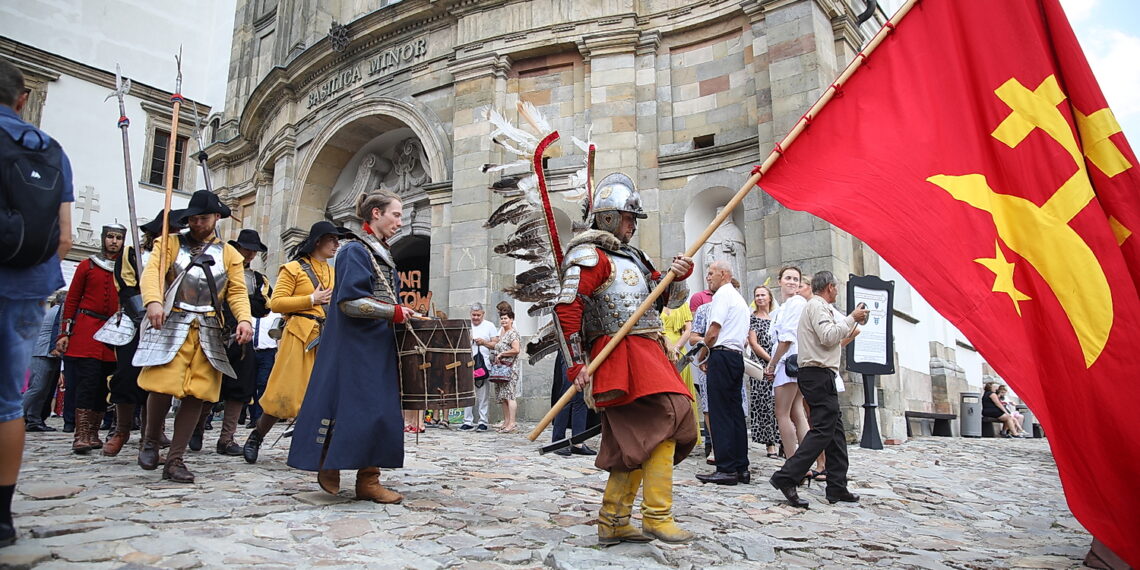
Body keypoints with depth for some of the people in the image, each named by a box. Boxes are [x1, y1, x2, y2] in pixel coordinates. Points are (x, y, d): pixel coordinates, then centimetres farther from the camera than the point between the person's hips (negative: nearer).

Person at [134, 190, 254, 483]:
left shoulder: (229, 254, 16)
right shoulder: (170, 243, 12)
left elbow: (237, 291, 7)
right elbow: (152, 271, -4)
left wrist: (244, 319, -13)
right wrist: (153, 301, -25)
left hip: (209, 332, 2)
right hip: (171, 326, -2)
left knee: (196, 395, -2)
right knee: (163, 386, -13)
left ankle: (175, 460, 9)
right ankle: (150, 440, 16)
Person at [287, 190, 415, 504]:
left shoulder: (384, 254, 17)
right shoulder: (355, 250, -10)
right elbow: (350, 301, -20)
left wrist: (402, 313, 5)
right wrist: (394, 312, -15)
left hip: (380, 346, 9)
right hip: (356, 346, -9)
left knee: (382, 410, 6)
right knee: (353, 405, -6)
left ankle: (368, 480, 12)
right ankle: (328, 466, 13)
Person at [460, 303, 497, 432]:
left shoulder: (489, 326, 9)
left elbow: (496, 344, 5)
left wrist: (484, 342, -9)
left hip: (484, 365, -2)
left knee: (483, 394, -1)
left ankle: (483, 421, 4)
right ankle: (468, 421, 6)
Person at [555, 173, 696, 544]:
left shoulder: (632, 257, 24)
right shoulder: (591, 255, -4)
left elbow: (669, 300, 22)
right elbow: (567, 307, -15)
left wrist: (678, 276, -1)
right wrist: (577, 365, -17)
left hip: (645, 353, 9)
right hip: (620, 353, -9)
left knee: (635, 441, 9)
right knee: (663, 421, -16)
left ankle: (612, 523, 18)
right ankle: (656, 516, -9)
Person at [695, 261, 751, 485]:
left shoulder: (722, 294, -5)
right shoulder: (740, 298, 25)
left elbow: (713, 332, -13)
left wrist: (703, 356, 1)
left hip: (722, 355, -10)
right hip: (737, 356, 10)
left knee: (720, 413, -8)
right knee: (736, 411, 8)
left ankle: (726, 469, -8)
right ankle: (741, 468, 9)